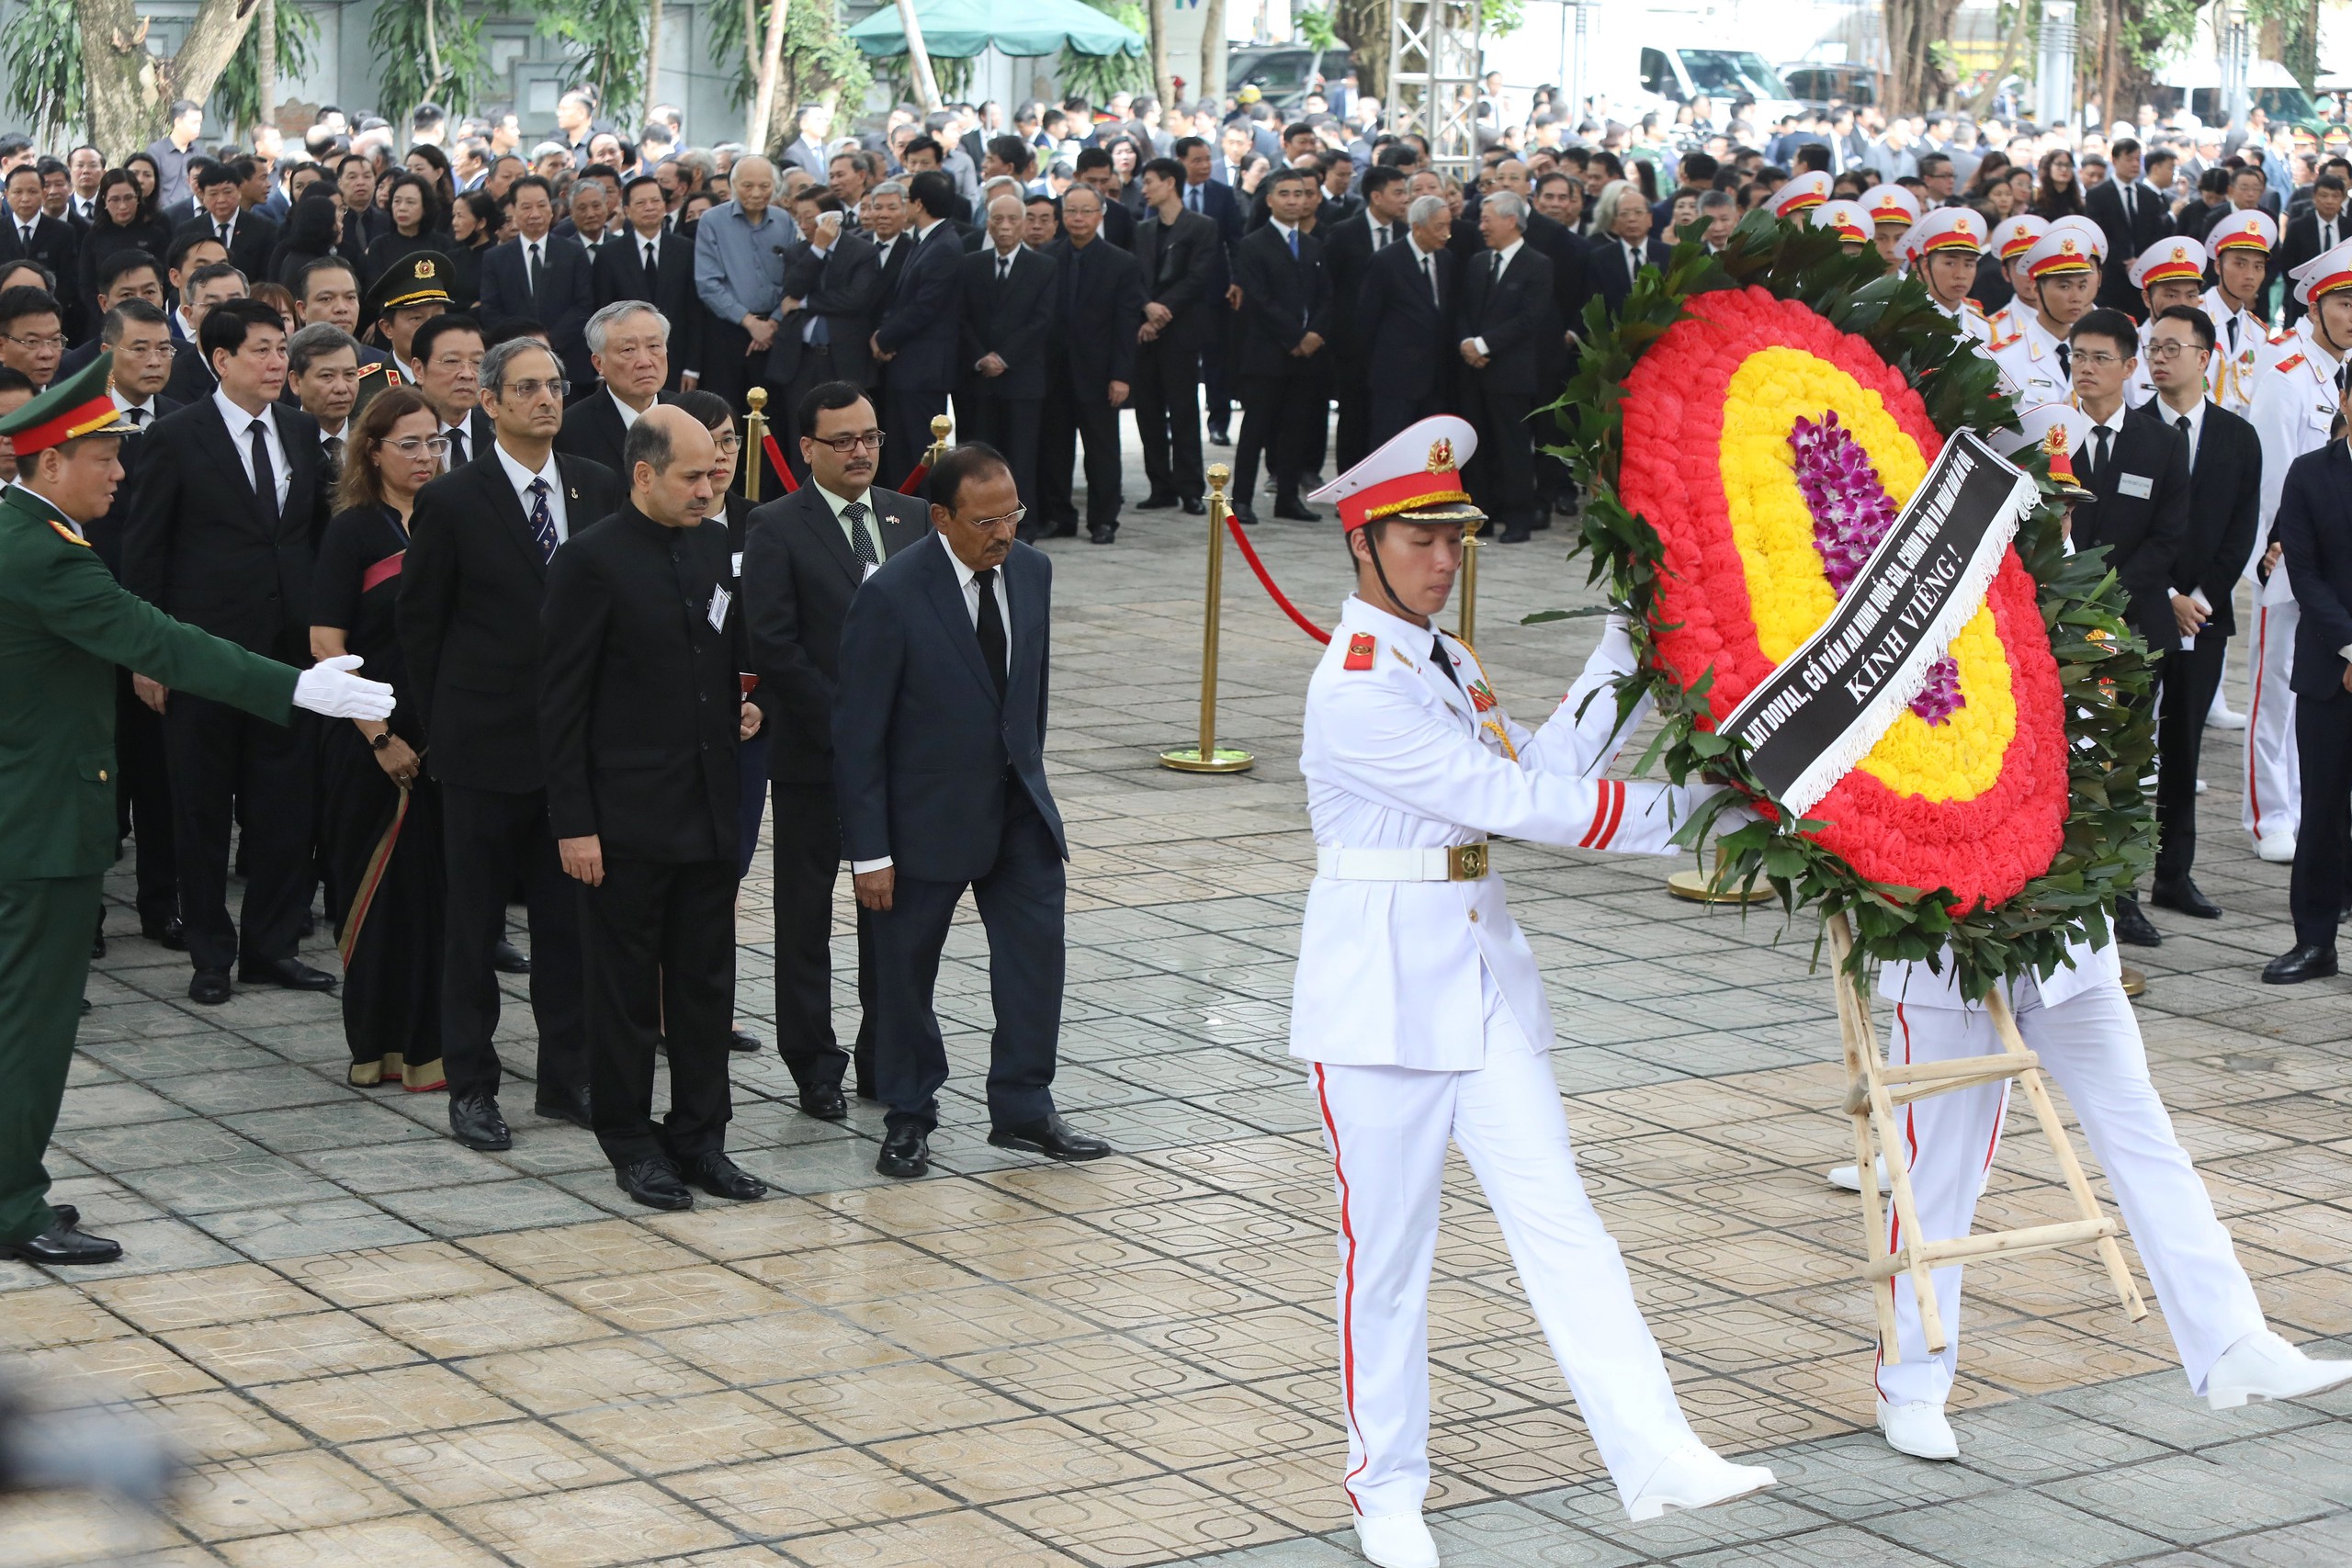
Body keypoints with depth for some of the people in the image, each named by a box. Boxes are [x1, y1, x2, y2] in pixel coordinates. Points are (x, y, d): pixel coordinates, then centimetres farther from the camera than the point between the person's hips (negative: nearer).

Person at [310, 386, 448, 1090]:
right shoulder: (354, 530, -5)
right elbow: (327, 646, -10)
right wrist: (380, 739, -14)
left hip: (446, 735, 5)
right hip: (376, 741, -5)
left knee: (439, 890, 6)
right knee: (381, 892, 1)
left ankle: (426, 1043, 14)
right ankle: (380, 1046, 9)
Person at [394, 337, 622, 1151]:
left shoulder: (599, 489, 5)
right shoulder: (452, 500, -6)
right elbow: (419, 622, -1)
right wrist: (442, 727, 0)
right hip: (487, 746, -3)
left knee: (570, 918, 9)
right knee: (474, 923, 5)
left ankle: (566, 1077, 19)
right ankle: (470, 1086, 13)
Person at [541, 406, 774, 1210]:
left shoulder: (720, 546, 8)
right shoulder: (591, 560, -11)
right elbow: (563, 702, -11)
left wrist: (754, 702, 4)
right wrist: (573, 823, -13)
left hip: (711, 808, 6)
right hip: (627, 818, -6)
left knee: (707, 984, 11)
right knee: (626, 990, 5)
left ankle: (700, 1136, 21)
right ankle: (630, 1142, 16)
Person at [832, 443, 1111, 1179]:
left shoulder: (1032, 571, -1)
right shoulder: (891, 594, -19)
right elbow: (857, 731, -15)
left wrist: (1030, 774, 15)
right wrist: (869, 851, -15)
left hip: (1017, 805, 5)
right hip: (927, 814, -5)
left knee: (1037, 948, 1)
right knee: (906, 968, 8)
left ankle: (1023, 1110, 14)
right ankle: (908, 1118, 24)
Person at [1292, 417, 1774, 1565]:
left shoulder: (1445, 663, 13)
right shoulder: (1355, 692, -16)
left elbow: (1544, 766, 7)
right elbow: (1511, 802, -19)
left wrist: (1626, 651, 4)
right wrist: (1678, 808, -17)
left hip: (1484, 976, 7)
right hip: (1383, 989, -7)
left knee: (1557, 1218, -1)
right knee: (1385, 1249, 3)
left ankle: (1655, 1457, -7)